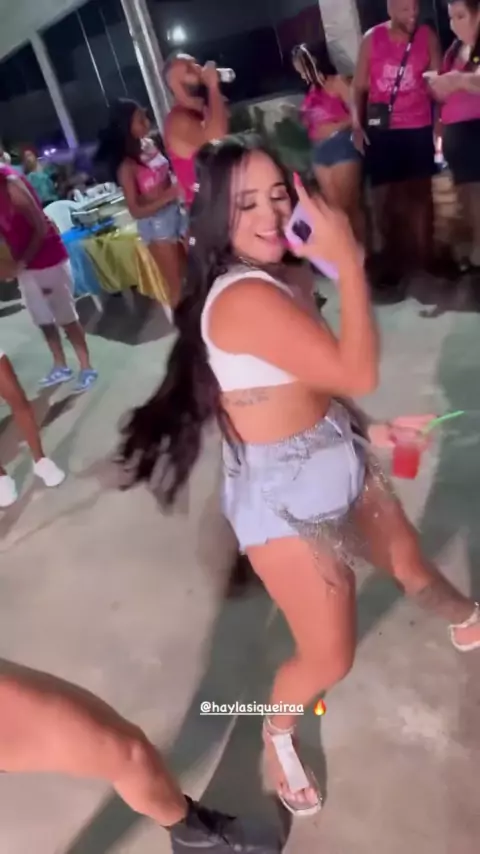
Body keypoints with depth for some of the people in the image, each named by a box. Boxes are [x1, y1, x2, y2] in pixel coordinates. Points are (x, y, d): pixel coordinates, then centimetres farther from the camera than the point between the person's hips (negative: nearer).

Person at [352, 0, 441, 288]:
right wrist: (357, 124, -5)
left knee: (420, 192, 2)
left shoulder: (428, 37, 1)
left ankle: (424, 258, 11)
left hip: (418, 128, 0)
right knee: (384, 195, 1)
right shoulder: (372, 38, 2)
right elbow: (359, 86, 5)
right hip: (380, 129, 0)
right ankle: (392, 261, 12)